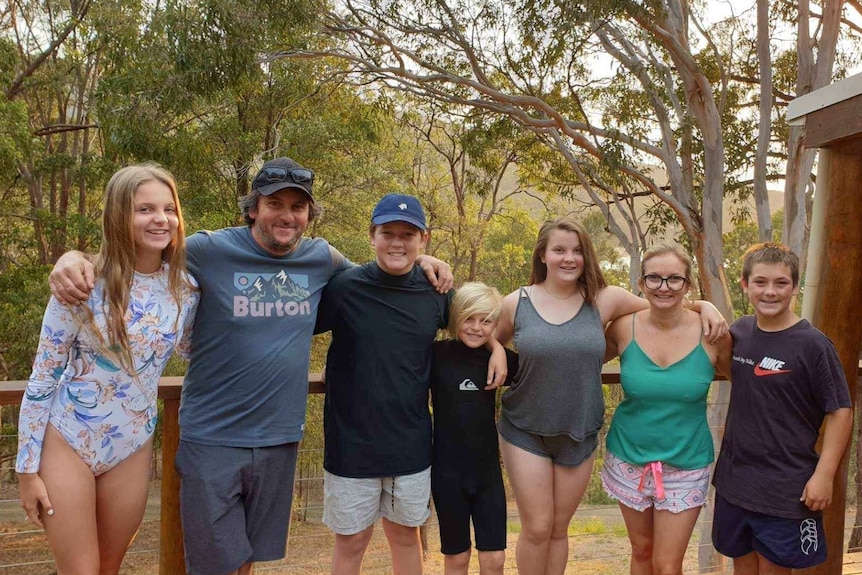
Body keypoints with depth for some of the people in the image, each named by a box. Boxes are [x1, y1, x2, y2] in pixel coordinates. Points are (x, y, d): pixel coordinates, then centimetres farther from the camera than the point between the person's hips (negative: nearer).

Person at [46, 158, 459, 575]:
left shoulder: (322, 258, 1)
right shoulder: (210, 251, -12)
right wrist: (74, 259, -23)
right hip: (212, 441, -3)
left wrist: (420, 261, 5)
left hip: (280, 440, 4)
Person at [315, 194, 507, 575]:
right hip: (352, 442, -2)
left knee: (406, 534, 19)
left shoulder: (435, 291, -2)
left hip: (411, 444, 3)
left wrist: (496, 346, -1)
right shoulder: (343, 288, -11)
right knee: (351, 542, 12)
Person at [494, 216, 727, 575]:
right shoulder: (516, 303, -5)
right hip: (526, 433, -1)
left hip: (580, 435, 1)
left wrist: (705, 306, -8)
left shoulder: (604, 300, -4)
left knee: (559, 529, 15)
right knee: (536, 529, 3)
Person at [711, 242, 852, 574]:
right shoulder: (740, 331, 0)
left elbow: (840, 411, -10)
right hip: (733, 478, 5)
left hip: (786, 488, -5)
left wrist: (824, 475, -14)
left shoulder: (813, 344, -14)